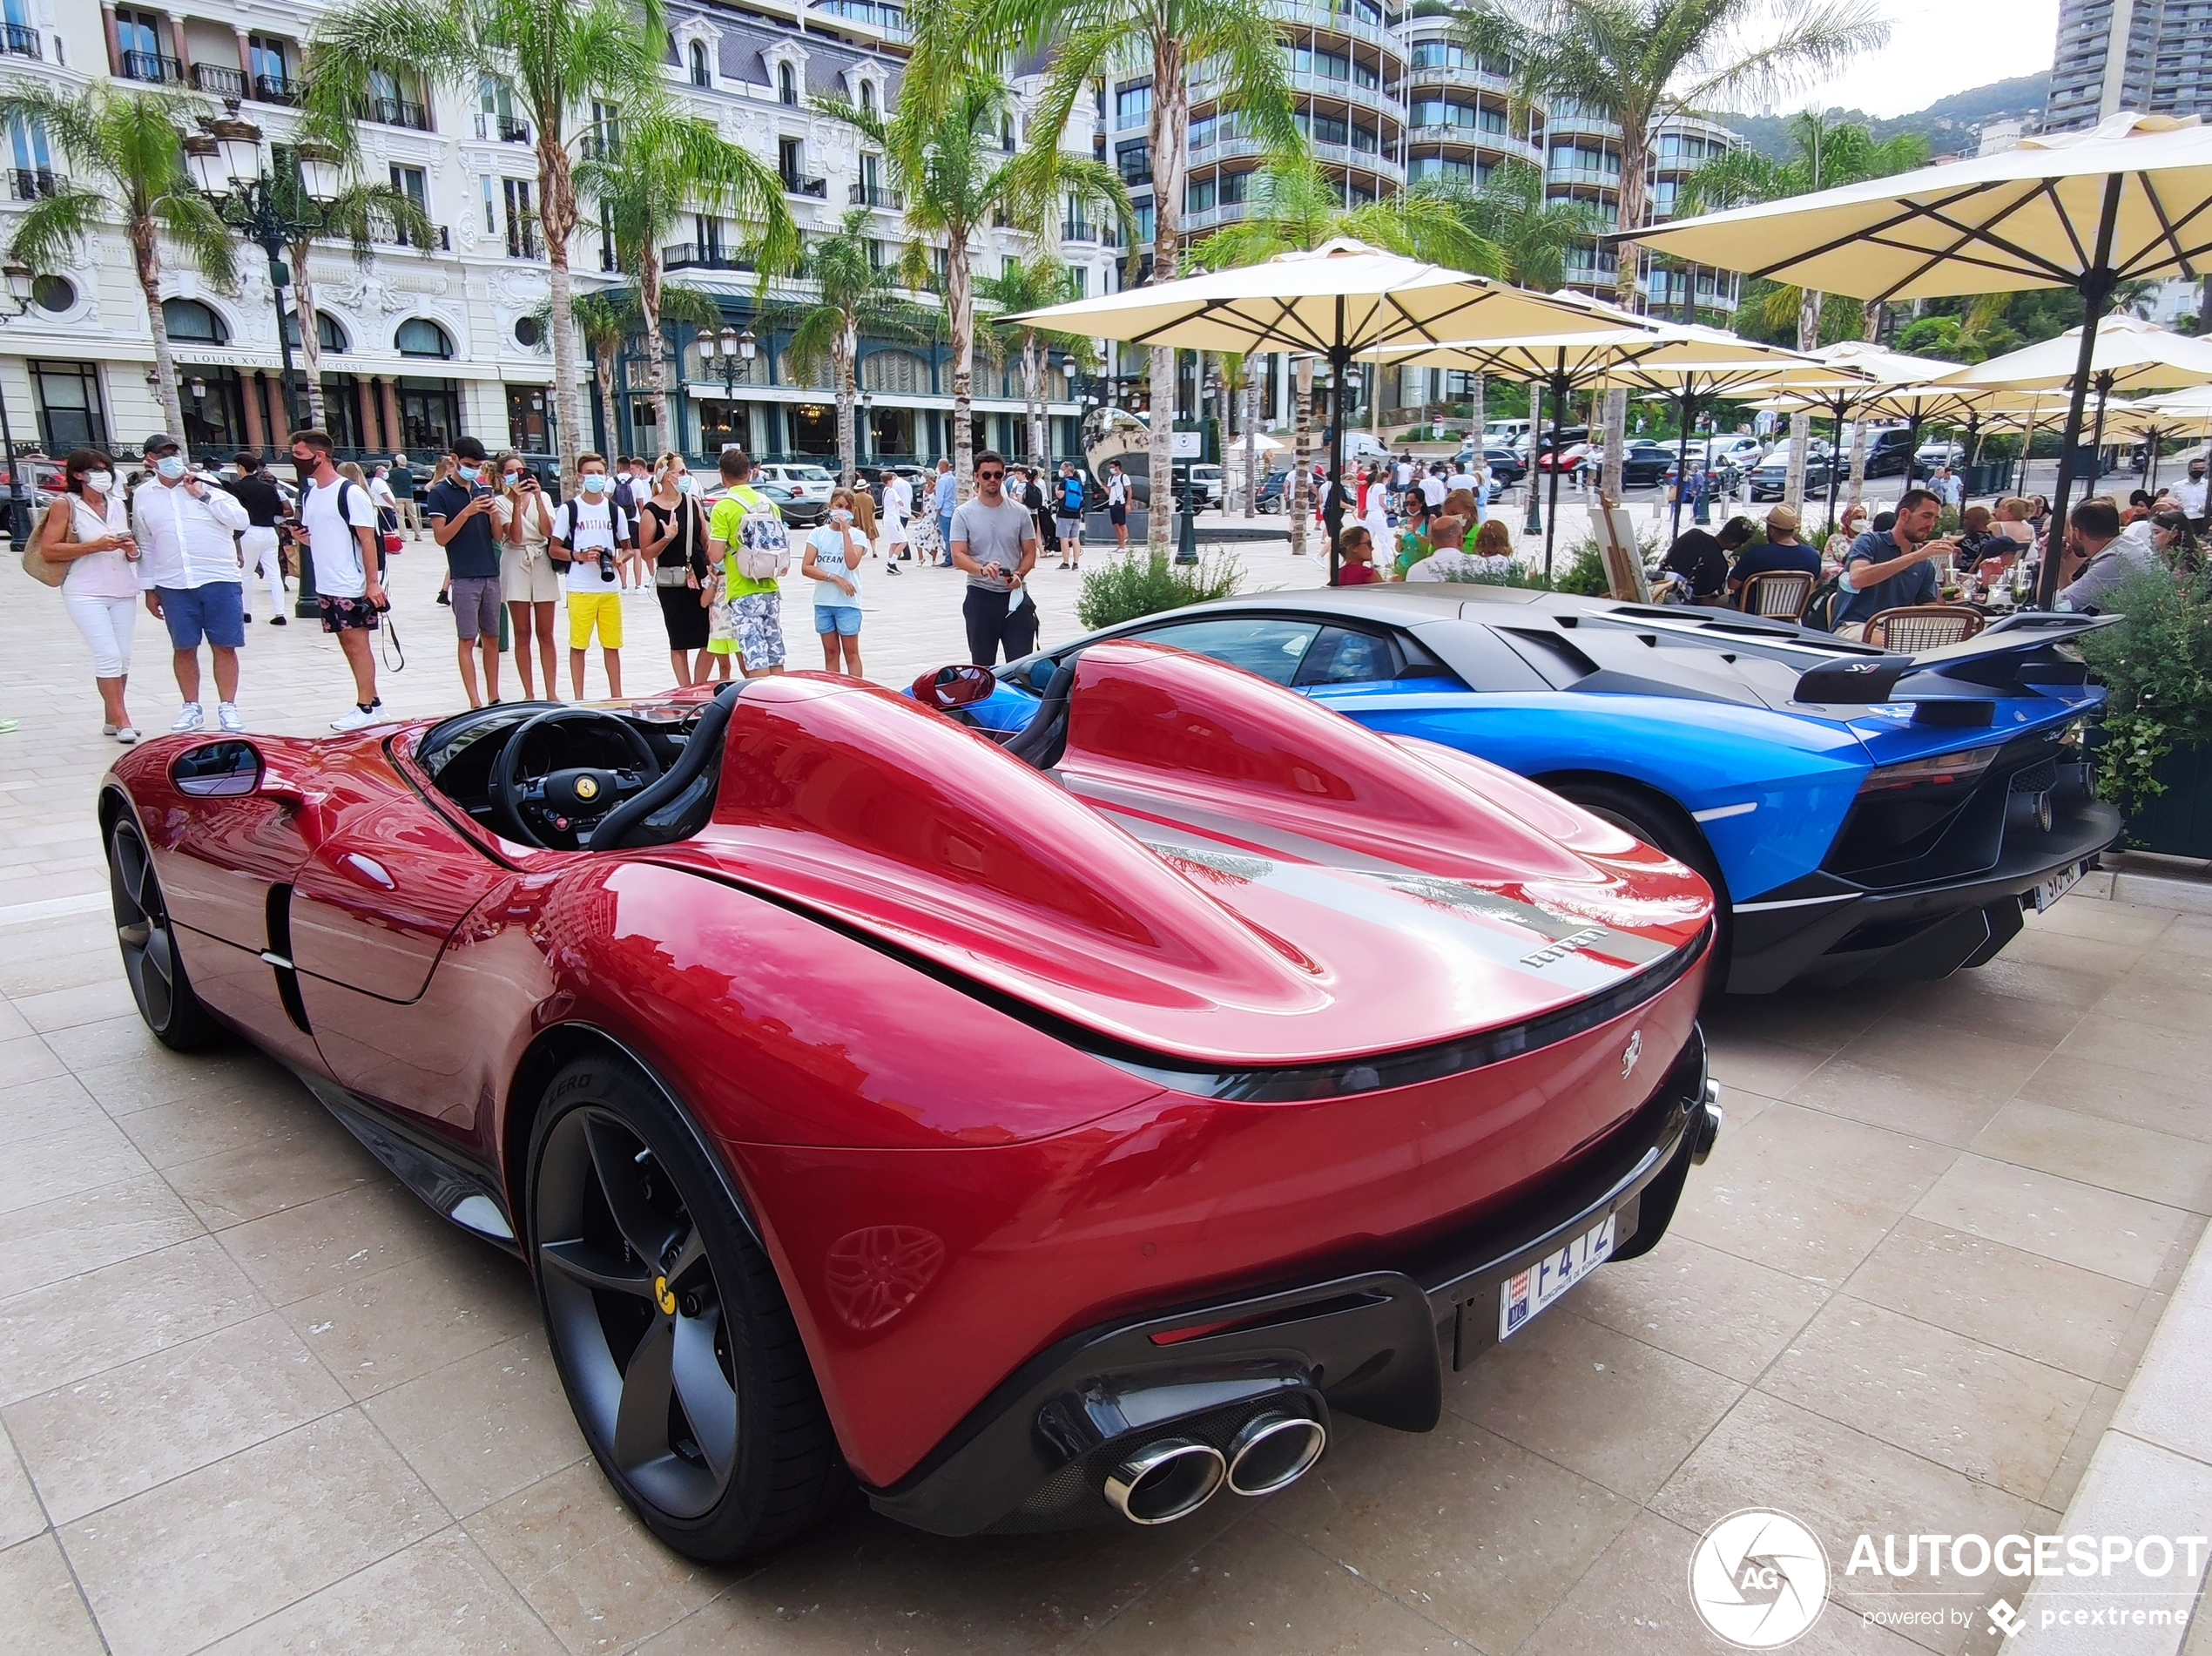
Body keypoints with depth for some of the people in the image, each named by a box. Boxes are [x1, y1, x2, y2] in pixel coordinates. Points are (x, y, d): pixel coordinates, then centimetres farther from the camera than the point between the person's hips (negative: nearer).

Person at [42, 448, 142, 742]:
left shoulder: (118, 504, 13)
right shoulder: (65, 504, -2)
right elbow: (48, 550, -8)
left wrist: (132, 550, 0)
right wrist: (95, 546, -17)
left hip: (123, 591, 5)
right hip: (85, 593, -5)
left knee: (123, 656, 3)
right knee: (109, 655, -12)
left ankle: (111, 719, 12)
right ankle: (121, 721, -9)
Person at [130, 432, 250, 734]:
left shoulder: (208, 485, 4)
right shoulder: (143, 496, 10)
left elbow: (242, 521, -7)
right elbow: (145, 545, 14)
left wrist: (203, 495, -10)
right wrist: (149, 589, 12)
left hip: (220, 579, -2)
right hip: (173, 585, 2)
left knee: (224, 647, 1)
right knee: (184, 649, 6)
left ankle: (228, 708, 10)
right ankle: (192, 709, 17)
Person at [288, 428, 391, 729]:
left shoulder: (350, 493, -11)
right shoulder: (308, 495, 13)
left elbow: (368, 539, -14)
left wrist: (373, 582, -18)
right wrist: (303, 536, 0)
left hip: (352, 586, -8)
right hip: (326, 586, 8)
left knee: (357, 642, -4)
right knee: (347, 643, 11)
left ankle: (366, 707, 2)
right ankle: (372, 700, 19)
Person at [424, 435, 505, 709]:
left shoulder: (485, 490, 11)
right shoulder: (440, 494, -2)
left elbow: (497, 536, 12)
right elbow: (441, 537, -10)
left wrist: (494, 514, -8)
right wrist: (466, 512, -19)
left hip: (491, 574, 5)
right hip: (464, 578, -5)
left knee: (492, 638, 8)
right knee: (468, 640, -2)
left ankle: (494, 699, 15)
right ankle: (475, 702, -2)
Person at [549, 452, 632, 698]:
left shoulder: (615, 511, 10)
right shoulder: (568, 509, 1)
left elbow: (628, 547, 16)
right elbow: (553, 548, 3)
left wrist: (620, 559, -6)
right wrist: (579, 556, -14)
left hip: (610, 588, 3)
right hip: (580, 589, -2)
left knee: (612, 646, 7)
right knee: (578, 645, 2)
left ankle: (617, 697, 15)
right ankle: (579, 699, 8)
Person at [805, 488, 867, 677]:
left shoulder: (856, 535, -2)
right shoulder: (818, 534, 4)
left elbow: (852, 563, -20)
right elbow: (806, 568, -5)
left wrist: (845, 531, -17)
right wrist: (834, 578, -15)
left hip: (847, 601, -3)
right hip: (823, 601, 3)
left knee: (851, 653, 2)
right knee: (830, 653, 10)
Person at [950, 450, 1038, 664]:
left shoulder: (1019, 512, 6)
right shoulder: (964, 514, 0)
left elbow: (1030, 553, 8)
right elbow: (958, 556, -7)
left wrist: (1019, 574, -14)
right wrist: (982, 569, -27)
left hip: (1014, 594, 1)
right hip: (980, 596, -1)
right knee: (982, 664, 6)